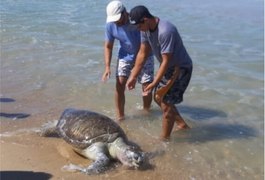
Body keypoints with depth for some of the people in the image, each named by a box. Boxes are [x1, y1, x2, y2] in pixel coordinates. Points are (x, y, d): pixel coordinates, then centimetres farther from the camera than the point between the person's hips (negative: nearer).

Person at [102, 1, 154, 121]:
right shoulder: (110, 25, -18)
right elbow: (108, 46, -5)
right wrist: (107, 67, -16)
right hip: (125, 56, 3)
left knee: (147, 87, -3)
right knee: (119, 85, -9)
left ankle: (146, 112, 22)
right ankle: (120, 117, 3)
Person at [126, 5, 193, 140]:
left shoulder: (166, 31, -34)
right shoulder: (145, 29, -7)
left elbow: (166, 61, -30)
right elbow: (142, 53, 0)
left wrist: (154, 83, -28)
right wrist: (133, 77, 0)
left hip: (181, 68, -9)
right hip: (168, 67, 9)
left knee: (166, 104, -7)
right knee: (158, 98, 18)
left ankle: (164, 139, 10)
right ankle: (182, 124, 32)